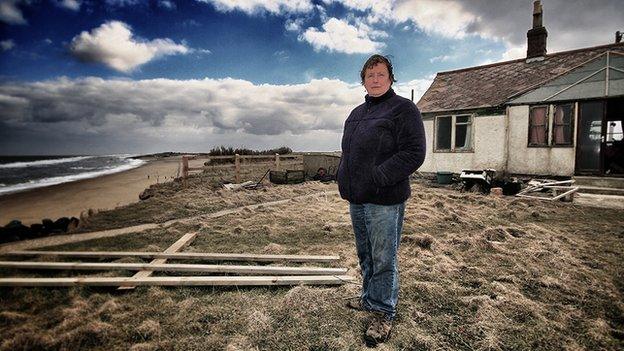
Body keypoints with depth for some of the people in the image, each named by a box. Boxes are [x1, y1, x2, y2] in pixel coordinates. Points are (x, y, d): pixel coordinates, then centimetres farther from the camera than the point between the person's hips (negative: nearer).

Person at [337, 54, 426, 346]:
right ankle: (369, 298, 38)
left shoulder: (403, 108, -7)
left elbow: (414, 152, -16)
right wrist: (345, 181, 10)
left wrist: (378, 177, -21)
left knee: (383, 261, 2)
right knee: (365, 256, 20)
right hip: (356, 199, 8)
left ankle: (383, 312, 19)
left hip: (384, 201, -7)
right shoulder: (356, 113, 18)